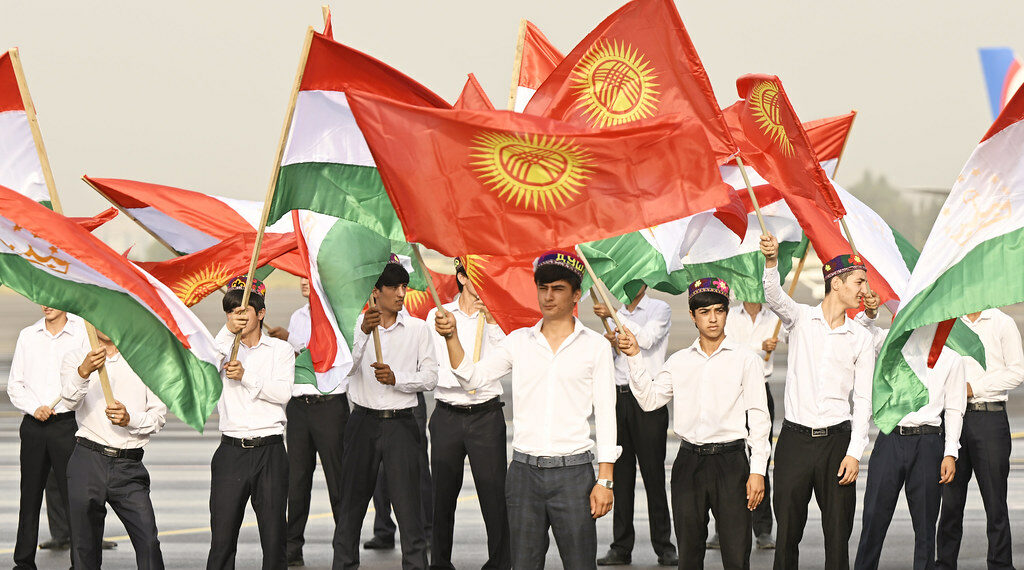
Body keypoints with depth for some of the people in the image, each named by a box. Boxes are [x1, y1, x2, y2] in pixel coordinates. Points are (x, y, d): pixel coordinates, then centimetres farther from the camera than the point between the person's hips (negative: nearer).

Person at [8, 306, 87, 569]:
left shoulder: (83, 333, 2)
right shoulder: (27, 336, 12)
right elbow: (15, 385, 11)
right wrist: (34, 408, -5)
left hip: (67, 422, -3)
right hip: (33, 426, 3)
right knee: (30, 494, 6)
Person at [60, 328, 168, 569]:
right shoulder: (76, 358, 8)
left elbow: (160, 414, 9)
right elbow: (70, 400, -13)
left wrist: (130, 419, -11)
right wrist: (83, 372, -33)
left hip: (129, 467, 1)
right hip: (88, 461, -1)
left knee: (149, 542, -12)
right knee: (84, 548, 2)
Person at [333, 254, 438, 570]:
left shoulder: (417, 328, 6)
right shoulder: (356, 324, 3)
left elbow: (430, 377, 3)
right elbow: (346, 368, -12)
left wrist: (396, 378, -13)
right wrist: (364, 331, -25)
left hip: (400, 423, 0)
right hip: (364, 422, 0)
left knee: (408, 502, -6)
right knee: (352, 499, 6)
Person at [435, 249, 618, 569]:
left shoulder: (595, 345, 4)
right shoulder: (519, 341, 11)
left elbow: (606, 415, 2)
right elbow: (472, 378, 7)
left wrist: (605, 481, -5)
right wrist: (452, 337, -9)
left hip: (573, 472, -2)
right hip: (525, 471, 2)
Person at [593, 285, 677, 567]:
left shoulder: (660, 309, 2)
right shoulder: (615, 313, 18)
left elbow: (646, 338, -17)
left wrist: (616, 315, -18)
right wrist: (609, 343, 0)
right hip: (618, 396, 5)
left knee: (653, 472, -6)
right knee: (621, 473, 3)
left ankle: (664, 546, -2)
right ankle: (621, 546, 6)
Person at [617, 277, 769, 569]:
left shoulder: (746, 359, 1)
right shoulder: (679, 362, 12)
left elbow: (758, 417, -1)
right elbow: (649, 399, 7)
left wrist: (758, 470, -7)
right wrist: (635, 357, -2)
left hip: (730, 460, -3)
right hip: (688, 463, 3)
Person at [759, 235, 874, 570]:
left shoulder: (861, 339, 7)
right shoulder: (801, 318, 4)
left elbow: (863, 401, 5)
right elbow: (774, 297, -17)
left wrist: (854, 452, -5)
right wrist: (771, 260, -38)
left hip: (836, 440, 1)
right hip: (795, 438, -1)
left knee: (838, 531, 0)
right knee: (787, 530, 1)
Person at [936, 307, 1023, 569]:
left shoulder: (1003, 324, 0)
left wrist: (974, 388, -9)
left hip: (989, 417, -3)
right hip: (953, 417, 3)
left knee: (995, 501, -2)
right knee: (950, 500, 4)